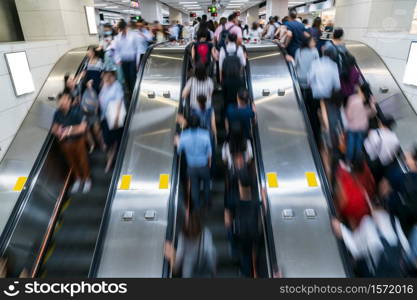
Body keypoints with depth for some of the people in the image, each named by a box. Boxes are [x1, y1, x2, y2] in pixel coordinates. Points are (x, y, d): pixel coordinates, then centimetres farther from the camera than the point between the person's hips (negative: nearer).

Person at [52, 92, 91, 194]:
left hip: (78, 140, -3)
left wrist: (70, 130, -35)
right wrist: (58, 131, -29)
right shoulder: (57, 113, -9)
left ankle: (87, 179, 34)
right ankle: (77, 179, 41)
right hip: (65, 142, 4)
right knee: (71, 162, 18)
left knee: (82, 160, 10)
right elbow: (54, 129, -6)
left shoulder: (76, 110, -20)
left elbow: (83, 126, -24)